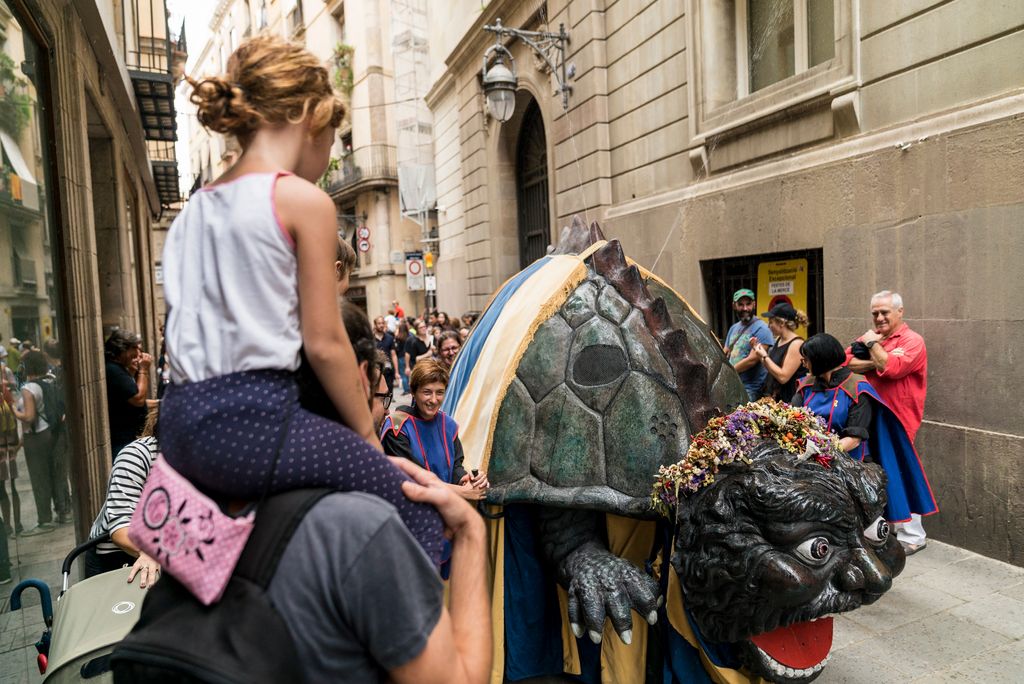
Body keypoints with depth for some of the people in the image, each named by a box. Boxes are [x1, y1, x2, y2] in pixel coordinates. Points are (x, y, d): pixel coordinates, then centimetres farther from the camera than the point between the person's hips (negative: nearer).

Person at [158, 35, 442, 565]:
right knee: (417, 510, 2)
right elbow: (324, 343, -10)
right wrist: (368, 436, 1)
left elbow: (198, 326, 17)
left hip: (179, 426, 9)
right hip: (252, 417, -9)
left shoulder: (194, 208, 15)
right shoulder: (303, 200, -8)